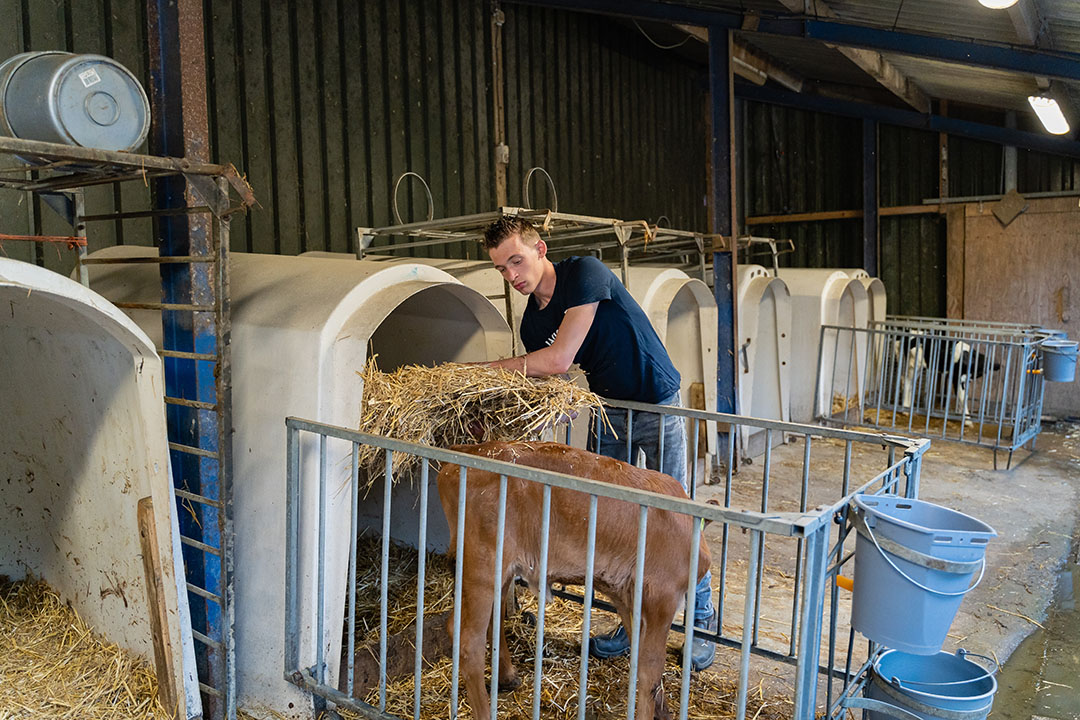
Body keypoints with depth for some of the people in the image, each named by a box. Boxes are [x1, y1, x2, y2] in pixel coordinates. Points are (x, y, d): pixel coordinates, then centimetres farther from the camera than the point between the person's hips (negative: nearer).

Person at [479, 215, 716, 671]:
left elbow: (558, 360, -28)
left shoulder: (585, 274, -22)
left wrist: (487, 367, -19)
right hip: (609, 411, 6)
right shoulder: (533, 322, -1)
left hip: (658, 405, -6)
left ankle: (703, 620, 19)